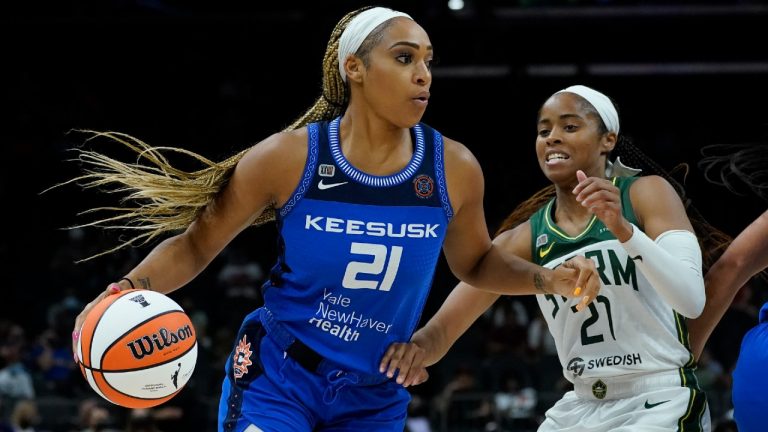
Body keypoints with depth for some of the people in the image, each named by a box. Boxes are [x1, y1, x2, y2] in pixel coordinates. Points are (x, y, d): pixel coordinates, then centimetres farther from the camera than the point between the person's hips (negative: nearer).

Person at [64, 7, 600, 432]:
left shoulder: (453, 169, -7)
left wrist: (548, 279, -5)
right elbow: (197, 245, -5)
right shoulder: (289, 157, -15)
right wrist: (129, 290, -22)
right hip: (277, 377, -3)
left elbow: (475, 262, 13)